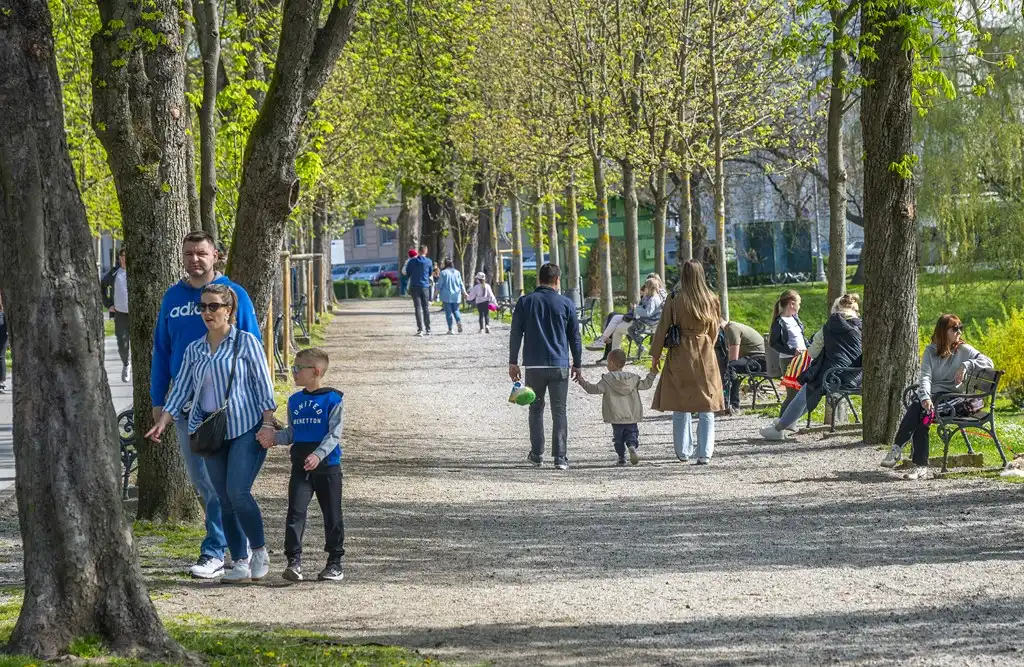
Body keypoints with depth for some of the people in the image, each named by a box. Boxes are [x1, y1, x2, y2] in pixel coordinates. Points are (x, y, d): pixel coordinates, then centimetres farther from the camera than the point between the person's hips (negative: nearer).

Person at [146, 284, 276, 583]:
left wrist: (268, 424, -8)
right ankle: (240, 563, 8)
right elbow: (181, 389, 11)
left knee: (238, 492, -17)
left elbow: (263, 385, -2)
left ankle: (260, 551, 0)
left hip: (246, 429, -5)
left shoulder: (246, 342, -2)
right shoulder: (194, 350, 11)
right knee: (225, 501, 3)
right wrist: (162, 423, 0)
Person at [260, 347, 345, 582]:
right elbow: (291, 433, 15)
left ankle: (335, 562, 16)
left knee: (332, 516, 5)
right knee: (295, 512, -8)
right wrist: (273, 437, -4)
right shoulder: (295, 401, 11)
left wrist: (318, 455, -26)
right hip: (300, 467, 4)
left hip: (327, 466, -4)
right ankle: (294, 561, -8)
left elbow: (334, 434, -12)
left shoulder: (333, 399, -6)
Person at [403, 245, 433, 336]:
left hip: (415, 287, -1)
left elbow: (406, 273, 3)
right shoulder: (429, 262, 0)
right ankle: (427, 329, 11)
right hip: (425, 287, 1)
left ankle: (420, 329, -12)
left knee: (418, 308, -3)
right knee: (426, 308, 9)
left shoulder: (412, 261, -3)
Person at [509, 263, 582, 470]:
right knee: (559, 411, 1)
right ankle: (560, 457, -6)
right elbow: (575, 337, 6)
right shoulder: (566, 303, 1)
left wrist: (513, 362, 8)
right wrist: (577, 364, 14)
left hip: (533, 366, 1)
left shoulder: (525, 302, 3)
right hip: (559, 366, -1)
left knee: (536, 409, 14)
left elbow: (515, 334, 3)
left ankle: (537, 454, 15)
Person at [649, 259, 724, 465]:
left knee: (680, 408, 9)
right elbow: (714, 330, 11)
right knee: (706, 408, 4)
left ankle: (683, 452, 13)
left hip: (680, 355, -1)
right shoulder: (711, 300, -1)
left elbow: (663, 328, -2)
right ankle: (705, 453, -1)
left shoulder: (675, 300, -7)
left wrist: (655, 355, 8)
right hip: (705, 356, 1)